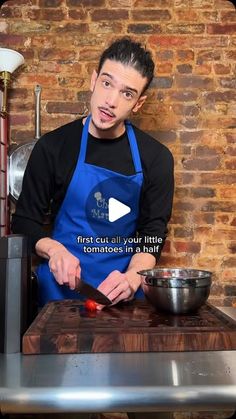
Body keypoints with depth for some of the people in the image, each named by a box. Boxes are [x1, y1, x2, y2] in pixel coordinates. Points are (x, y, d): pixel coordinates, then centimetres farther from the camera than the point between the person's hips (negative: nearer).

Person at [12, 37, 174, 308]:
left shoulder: (156, 158, 1)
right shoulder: (53, 146, -2)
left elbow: (153, 234, -1)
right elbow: (24, 222, 4)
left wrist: (132, 277, -19)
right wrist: (52, 248, -15)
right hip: (61, 285, 0)